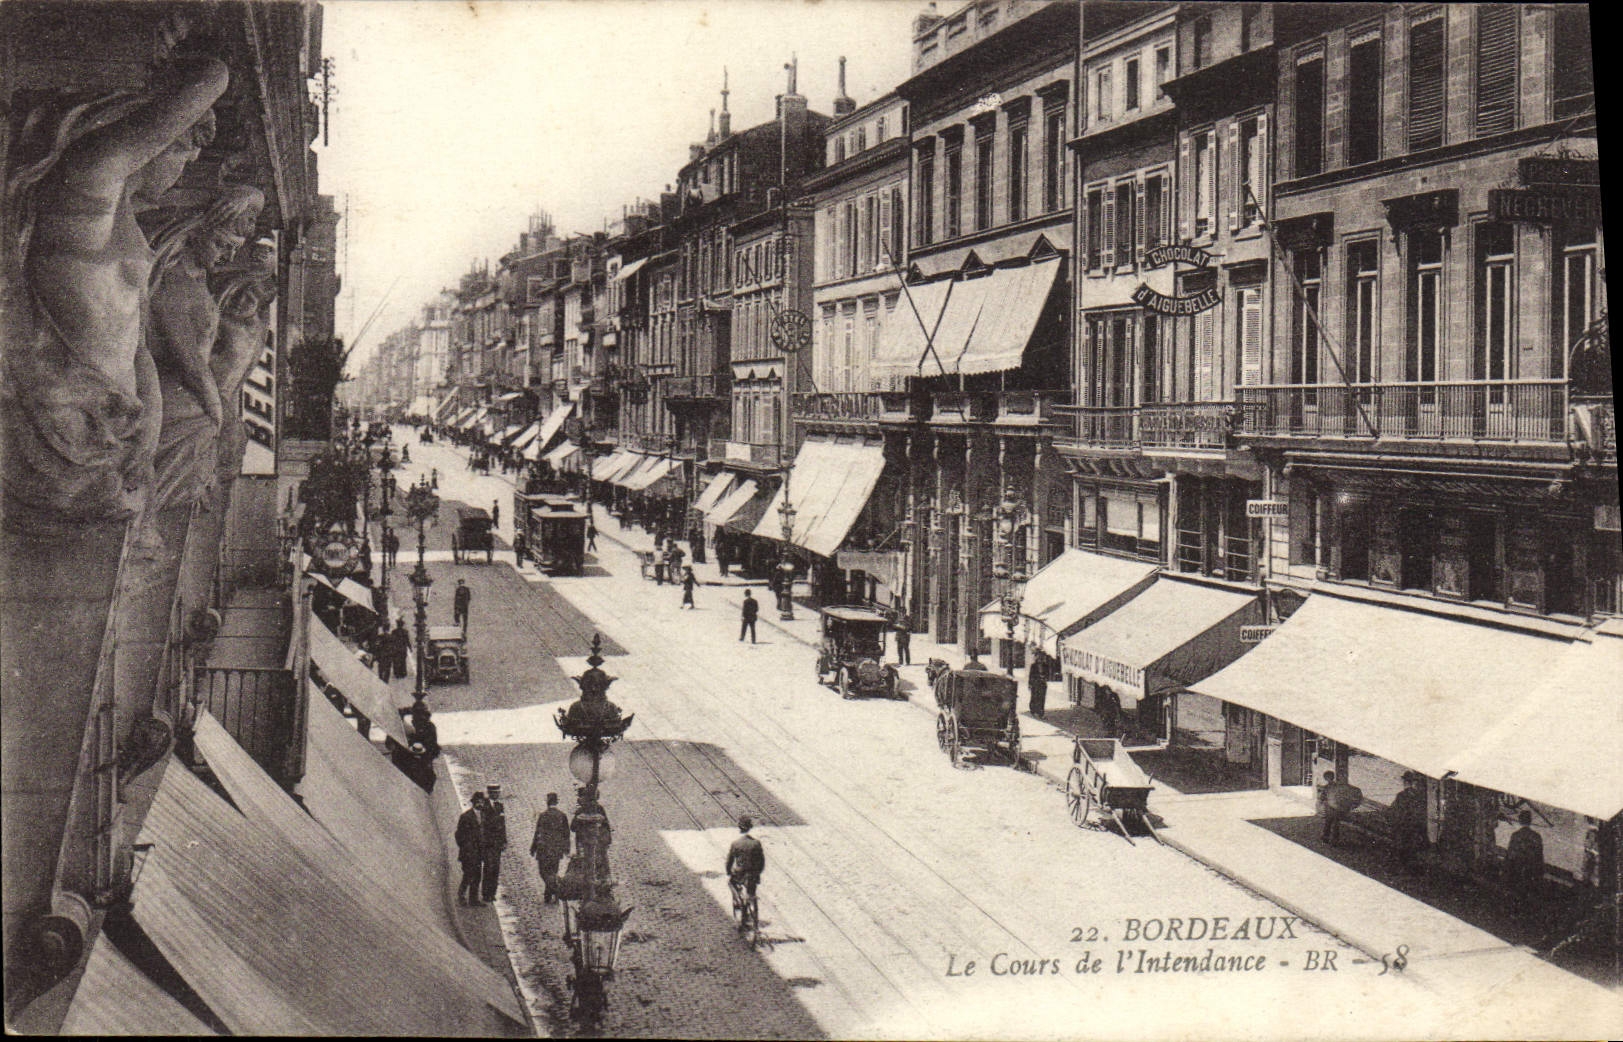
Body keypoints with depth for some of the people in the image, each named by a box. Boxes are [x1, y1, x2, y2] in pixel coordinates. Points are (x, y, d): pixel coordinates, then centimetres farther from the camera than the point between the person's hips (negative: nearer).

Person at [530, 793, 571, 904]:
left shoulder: (542, 815, -11)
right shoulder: (563, 816, 0)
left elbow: (538, 833, -7)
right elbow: (566, 833, 6)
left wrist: (533, 849, 1)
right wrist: (566, 848, 16)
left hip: (544, 849, -4)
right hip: (557, 849, 4)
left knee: (544, 872, 2)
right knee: (552, 873, 15)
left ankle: (556, 891, -18)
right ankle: (548, 897, 20)